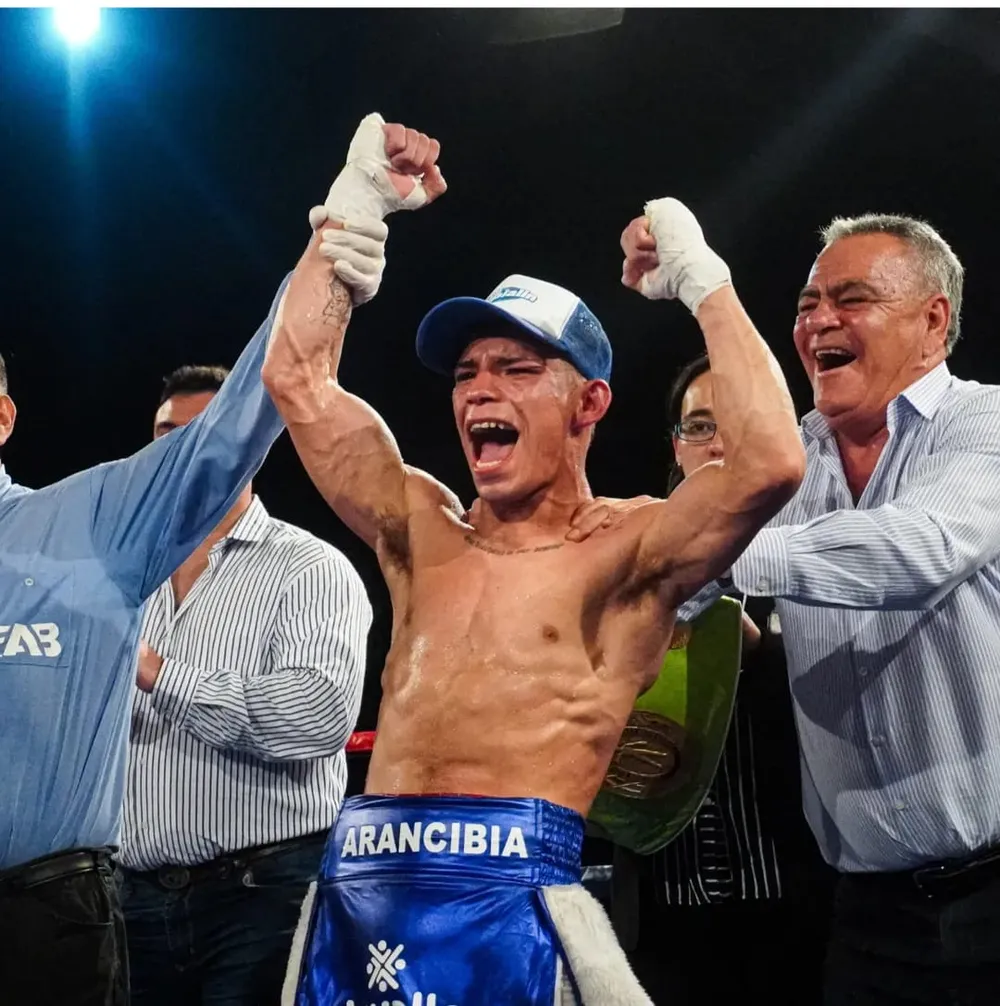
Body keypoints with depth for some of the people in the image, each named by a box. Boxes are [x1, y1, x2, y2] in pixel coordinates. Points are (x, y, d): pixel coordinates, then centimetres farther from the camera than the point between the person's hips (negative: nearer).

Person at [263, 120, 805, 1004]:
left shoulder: (628, 550, 3)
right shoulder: (422, 530, 17)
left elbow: (771, 463, -14)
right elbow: (297, 377, 17)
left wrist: (702, 279, -5)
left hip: (509, 893, -5)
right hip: (356, 888, 5)